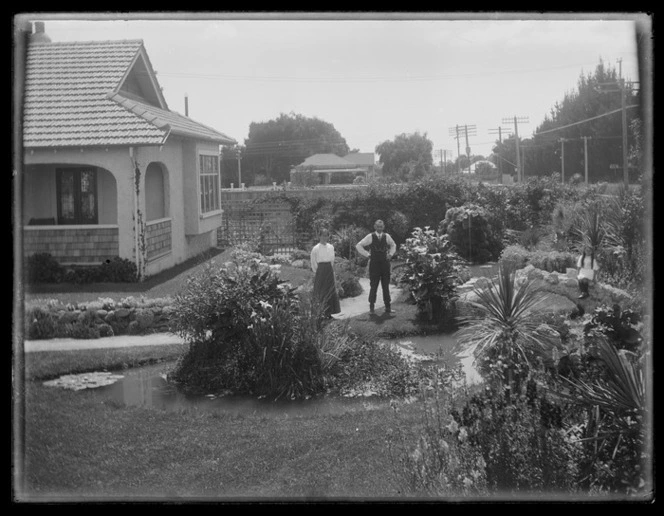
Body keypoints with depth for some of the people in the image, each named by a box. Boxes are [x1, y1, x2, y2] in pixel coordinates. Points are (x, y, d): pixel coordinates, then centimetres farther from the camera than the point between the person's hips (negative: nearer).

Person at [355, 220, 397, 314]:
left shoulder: (387, 237, 5)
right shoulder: (370, 237, -3)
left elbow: (393, 245, 25)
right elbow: (358, 246, 1)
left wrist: (390, 254, 10)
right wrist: (367, 254, -2)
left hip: (385, 263, 3)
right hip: (374, 263, -3)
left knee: (386, 286, 6)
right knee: (373, 286, -1)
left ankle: (388, 307, 11)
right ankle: (371, 307, 6)